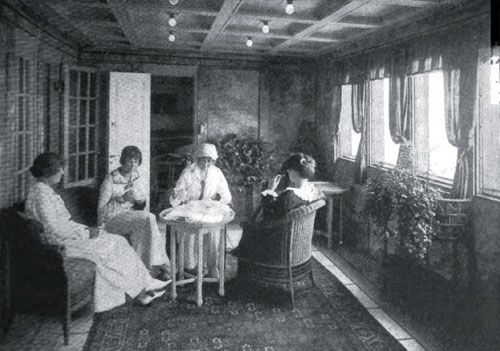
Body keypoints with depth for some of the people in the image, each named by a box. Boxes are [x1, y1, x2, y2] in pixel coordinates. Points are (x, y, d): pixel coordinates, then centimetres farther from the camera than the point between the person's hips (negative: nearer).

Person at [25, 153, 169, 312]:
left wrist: (85, 229, 6)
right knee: (113, 245, -9)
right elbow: (55, 230, -24)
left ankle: (140, 290, -1)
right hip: (60, 244, -10)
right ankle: (140, 292, 4)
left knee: (116, 242, 0)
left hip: (66, 236, 10)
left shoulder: (45, 190, 12)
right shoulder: (41, 194, -20)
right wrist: (85, 233, -15)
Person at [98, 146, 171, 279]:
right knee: (148, 218, -30)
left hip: (131, 217, 6)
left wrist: (137, 200, -8)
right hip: (112, 220, -6)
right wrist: (121, 199, -23)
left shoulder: (136, 177, 9)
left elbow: (143, 203, 16)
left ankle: (157, 264, -19)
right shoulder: (111, 180, -10)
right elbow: (102, 209, -11)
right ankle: (157, 264, -24)